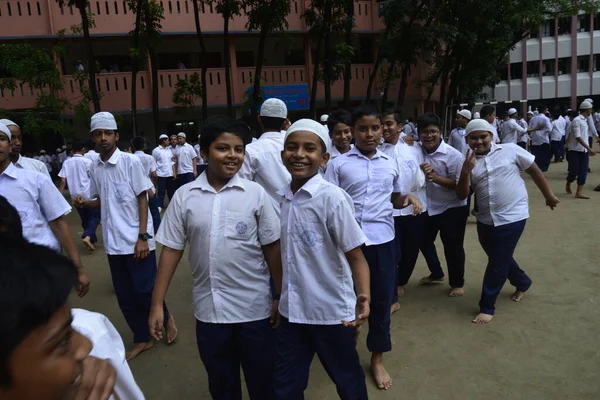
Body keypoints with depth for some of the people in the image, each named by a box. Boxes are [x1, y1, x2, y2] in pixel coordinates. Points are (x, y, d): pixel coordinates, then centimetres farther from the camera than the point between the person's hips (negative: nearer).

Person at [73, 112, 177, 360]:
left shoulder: (130, 162, -8)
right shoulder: (95, 168, 8)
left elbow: (142, 200, -9)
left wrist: (143, 237, -14)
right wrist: (84, 203, -5)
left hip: (136, 240, -5)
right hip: (113, 242, 6)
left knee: (144, 290, -2)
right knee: (125, 295, 11)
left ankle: (166, 318, 28)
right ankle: (142, 339, 27)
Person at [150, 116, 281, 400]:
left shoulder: (255, 193, -7)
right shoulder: (184, 196, -4)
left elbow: (272, 247, -2)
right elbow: (171, 249, 1)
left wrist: (280, 297, -1)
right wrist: (157, 304, -1)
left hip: (254, 308, -1)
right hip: (209, 310, 2)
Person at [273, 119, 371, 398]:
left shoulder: (332, 198, -17)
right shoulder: (283, 198, 0)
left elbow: (355, 256, -16)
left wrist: (363, 297, -31)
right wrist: (279, 296, 15)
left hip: (332, 312, -5)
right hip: (292, 310, 5)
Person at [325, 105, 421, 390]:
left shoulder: (390, 164, 9)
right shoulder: (338, 164, -2)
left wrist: (408, 199, -2)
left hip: (382, 239, 3)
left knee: (382, 299, 11)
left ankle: (377, 358, 30)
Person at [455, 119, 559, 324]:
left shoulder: (510, 150, -5)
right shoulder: (468, 162, 2)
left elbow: (535, 171, 4)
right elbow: (461, 195, -4)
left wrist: (549, 195, 8)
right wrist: (465, 171, -18)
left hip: (512, 217, -5)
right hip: (485, 220, 5)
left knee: (497, 263, -1)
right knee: (499, 258, 21)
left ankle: (487, 306, 13)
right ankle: (522, 283, 50)